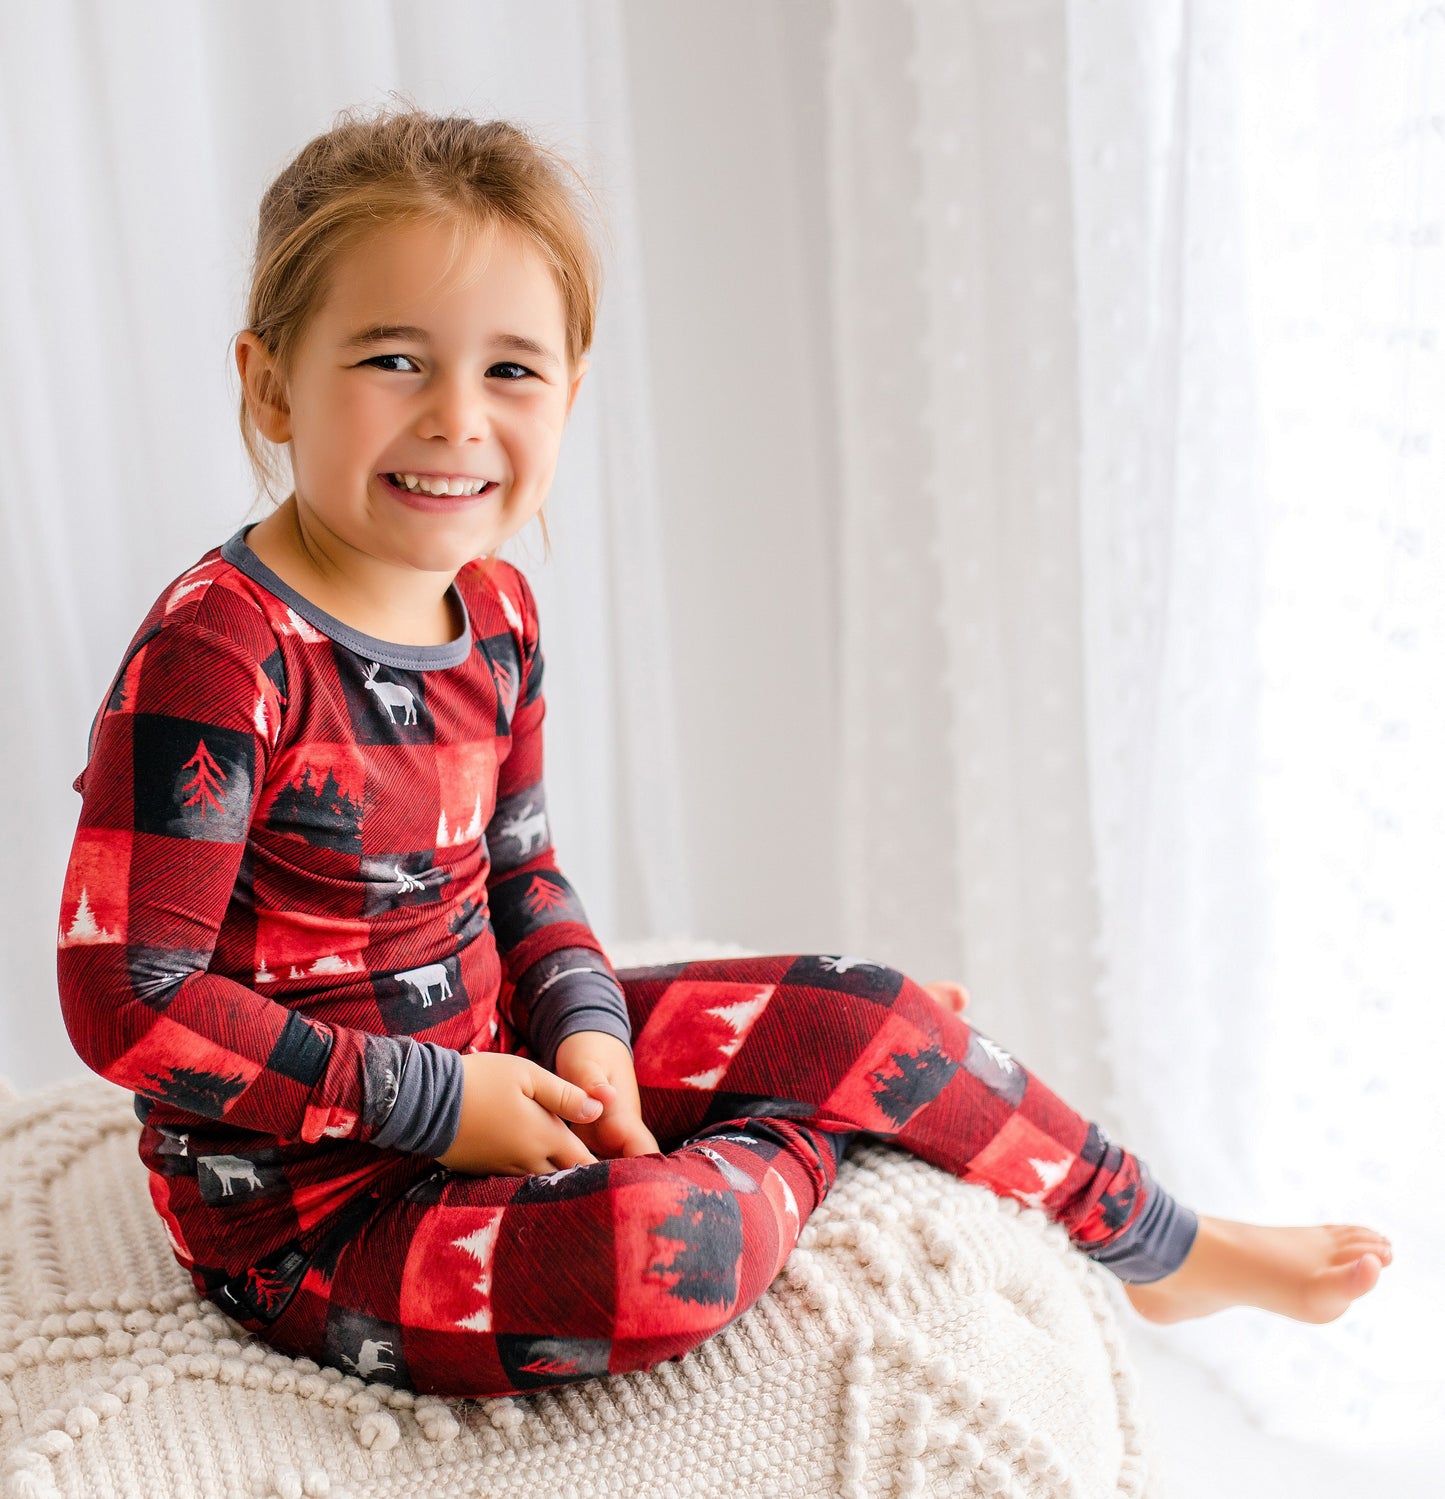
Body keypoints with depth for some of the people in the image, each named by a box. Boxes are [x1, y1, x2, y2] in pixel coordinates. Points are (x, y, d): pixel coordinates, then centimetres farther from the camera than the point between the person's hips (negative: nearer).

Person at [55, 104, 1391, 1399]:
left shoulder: (492, 611, 0)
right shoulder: (215, 657, -25)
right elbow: (130, 1004, -24)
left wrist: (579, 1025, -7)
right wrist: (431, 1101, -22)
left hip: (490, 1057, 8)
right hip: (308, 1203, -7)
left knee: (874, 1020, 4)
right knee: (668, 1248, -34)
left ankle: (1164, 1252, 26)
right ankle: (779, 1149, 4)